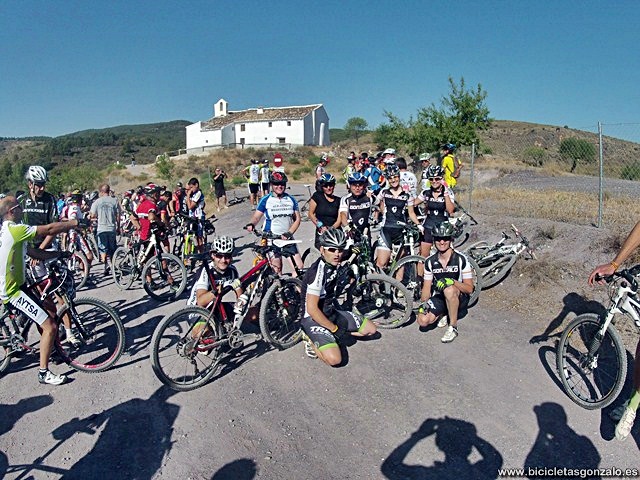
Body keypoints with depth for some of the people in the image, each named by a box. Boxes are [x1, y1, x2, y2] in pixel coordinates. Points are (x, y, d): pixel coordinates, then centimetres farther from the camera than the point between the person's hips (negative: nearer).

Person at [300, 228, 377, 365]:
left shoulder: (334, 265, 0)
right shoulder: (318, 271, -27)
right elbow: (311, 309, -27)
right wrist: (334, 328, -19)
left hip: (331, 313, 9)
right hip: (314, 318, -9)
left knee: (371, 329, 7)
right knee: (334, 359, -27)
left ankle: (331, 336, 10)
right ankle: (312, 340, 1)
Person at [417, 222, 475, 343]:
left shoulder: (461, 259, -13)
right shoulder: (430, 261, -3)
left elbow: (470, 288, -15)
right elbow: (427, 286, 3)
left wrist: (452, 281, -32)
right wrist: (424, 303, -15)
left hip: (459, 298, -3)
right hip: (438, 297, 3)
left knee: (449, 290, -39)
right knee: (423, 321, -22)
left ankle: (453, 327, -20)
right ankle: (443, 314, 11)